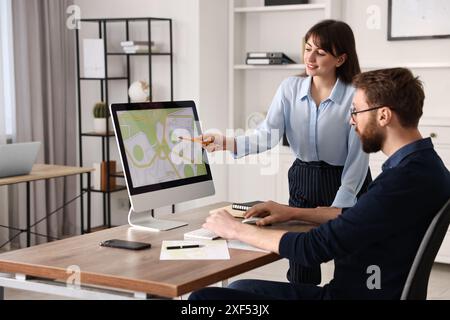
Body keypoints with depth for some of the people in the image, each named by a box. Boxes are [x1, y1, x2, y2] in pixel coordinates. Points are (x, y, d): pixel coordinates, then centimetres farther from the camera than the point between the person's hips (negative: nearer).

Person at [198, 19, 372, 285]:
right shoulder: (290, 88, -3)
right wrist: (226, 143, -29)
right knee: (300, 270, 6)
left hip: (348, 184, -3)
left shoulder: (355, 96, -14)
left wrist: (337, 208, -19)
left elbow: (358, 157, -14)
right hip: (303, 181, 3)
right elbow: (269, 135, -12)